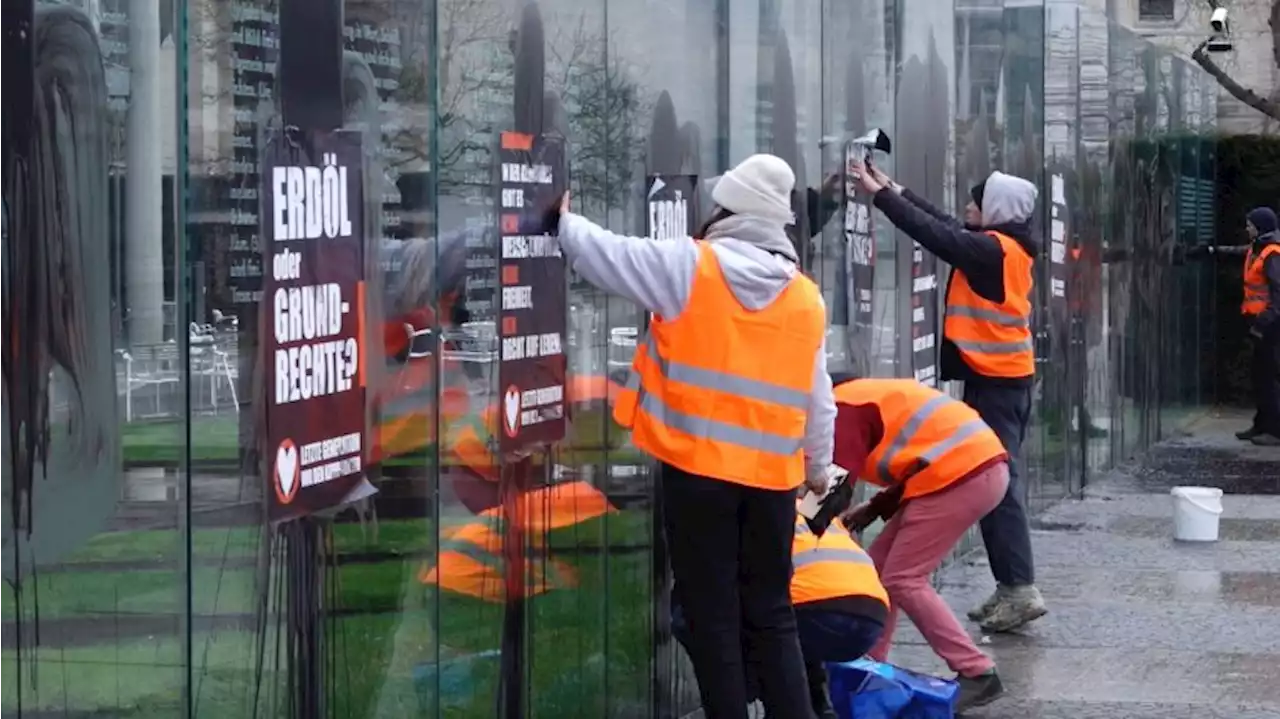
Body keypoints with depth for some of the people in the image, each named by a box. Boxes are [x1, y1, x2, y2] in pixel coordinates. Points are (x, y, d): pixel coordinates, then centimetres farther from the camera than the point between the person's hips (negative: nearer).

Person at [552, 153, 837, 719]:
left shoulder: (691, 266, -7)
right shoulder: (807, 297, 7)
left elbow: (607, 254, -1)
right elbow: (818, 402, 14)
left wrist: (565, 222, 20)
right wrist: (817, 467, 28)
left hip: (698, 468, -4)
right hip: (770, 476, 4)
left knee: (714, 618, 4)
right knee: (772, 617, 12)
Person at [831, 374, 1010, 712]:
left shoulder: (843, 409, -3)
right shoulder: (870, 396, 25)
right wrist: (874, 509, 17)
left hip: (961, 475, -10)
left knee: (902, 580, -5)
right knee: (881, 565, 13)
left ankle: (977, 674, -6)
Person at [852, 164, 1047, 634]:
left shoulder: (993, 249, -15)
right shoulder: (1008, 247, 10)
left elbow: (937, 234, -16)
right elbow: (949, 227, 15)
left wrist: (882, 195, -9)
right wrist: (897, 191, 17)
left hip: (993, 382, -10)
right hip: (1008, 378, 10)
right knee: (998, 482, 10)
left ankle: (1020, 589, -11)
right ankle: (1011, 587, 11)